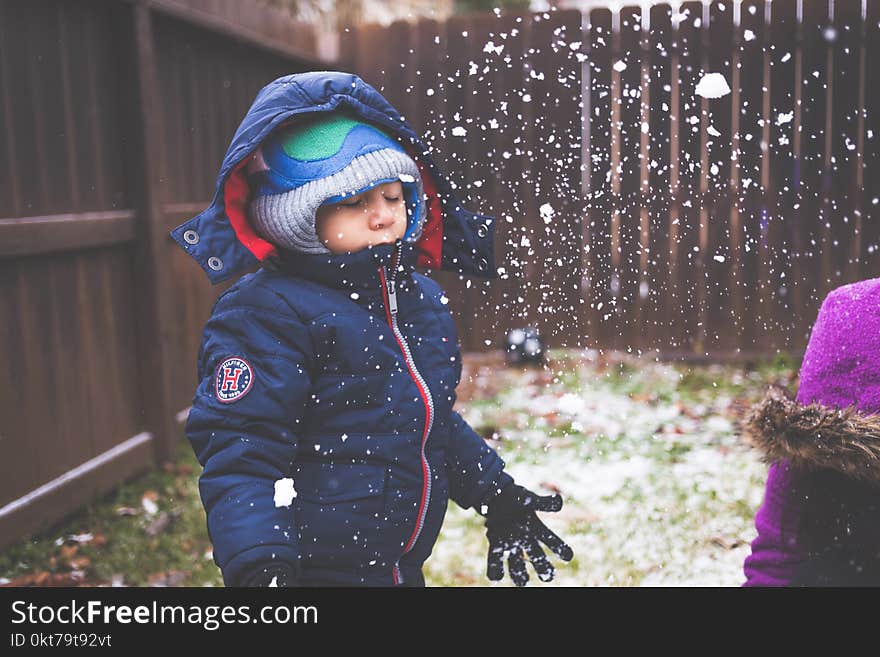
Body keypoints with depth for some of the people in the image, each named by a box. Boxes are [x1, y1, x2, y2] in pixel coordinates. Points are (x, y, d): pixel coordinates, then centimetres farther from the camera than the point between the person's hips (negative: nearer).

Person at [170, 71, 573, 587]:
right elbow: (239, 453, -21)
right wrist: (258, 566, -31)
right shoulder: (265, 314, -18)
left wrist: (495, 492, 17)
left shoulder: (423, 298, 6)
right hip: (314, 568, -7)